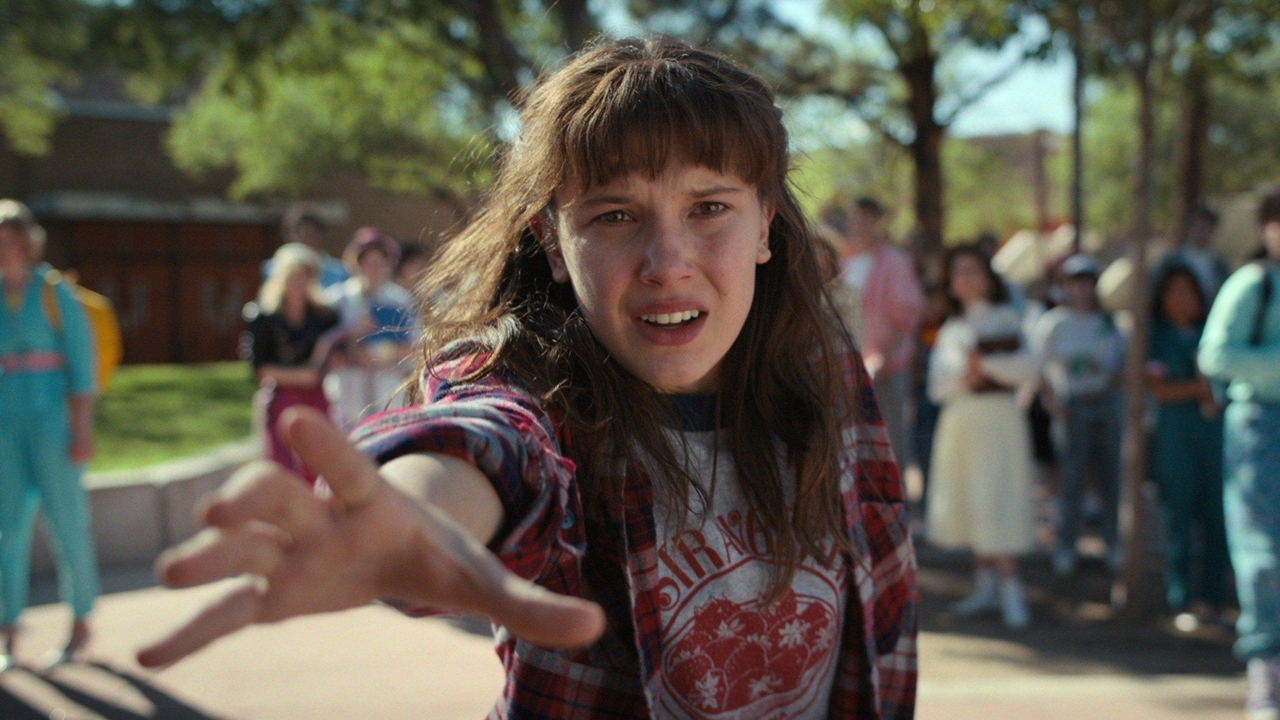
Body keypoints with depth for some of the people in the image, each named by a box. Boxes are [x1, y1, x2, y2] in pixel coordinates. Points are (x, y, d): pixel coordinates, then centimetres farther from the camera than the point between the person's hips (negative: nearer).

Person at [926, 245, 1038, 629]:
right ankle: (986, 585, 14)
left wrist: (986, 364, -17)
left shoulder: (1007, 320, 5)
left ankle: (1011, 588, -11)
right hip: (959, 420, 5)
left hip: (998, 417, -5)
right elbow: (937, 387, 7)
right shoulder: (950, 330, 15)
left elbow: (1026, 370, -6)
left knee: (997, 499, -12)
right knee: (967, 502, 4)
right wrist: (962, 378, -12)